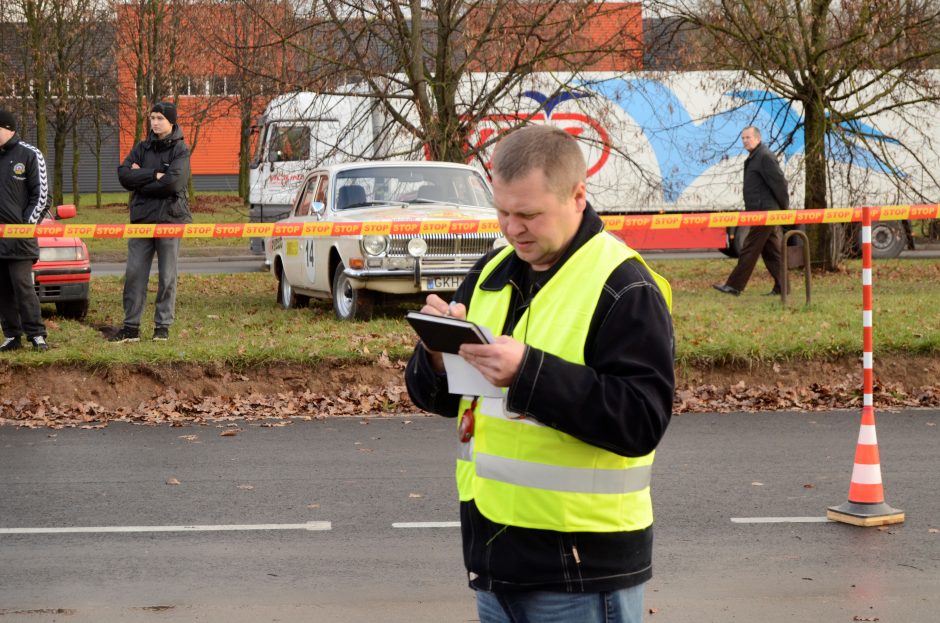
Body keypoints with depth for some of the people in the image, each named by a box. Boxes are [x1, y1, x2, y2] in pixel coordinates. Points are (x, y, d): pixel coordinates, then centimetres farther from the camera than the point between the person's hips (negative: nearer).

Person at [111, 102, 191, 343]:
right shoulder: (142, 148, 11)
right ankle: (131, 327, 8)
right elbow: (123, 174, -3)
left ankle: (163, 326, 11)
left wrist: (140, 178, -8)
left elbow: (173, 182, -17)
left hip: (169, 220, -4)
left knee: (167, 277, 3)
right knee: (134, 275, 2)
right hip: (141, 220, 4)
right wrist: (154, 175, -13)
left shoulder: (180, 150, -2)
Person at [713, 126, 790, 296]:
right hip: (763, 212, 10)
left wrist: (784, 208, -13)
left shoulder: (765, 157, -13)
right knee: (772, 251, 10)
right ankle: (781, 286, 11)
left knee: (749, 249, -7)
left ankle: (734, 286, -6)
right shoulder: (753, 158, 18)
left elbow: (779, 183, -17)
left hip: (764, 212, -10)